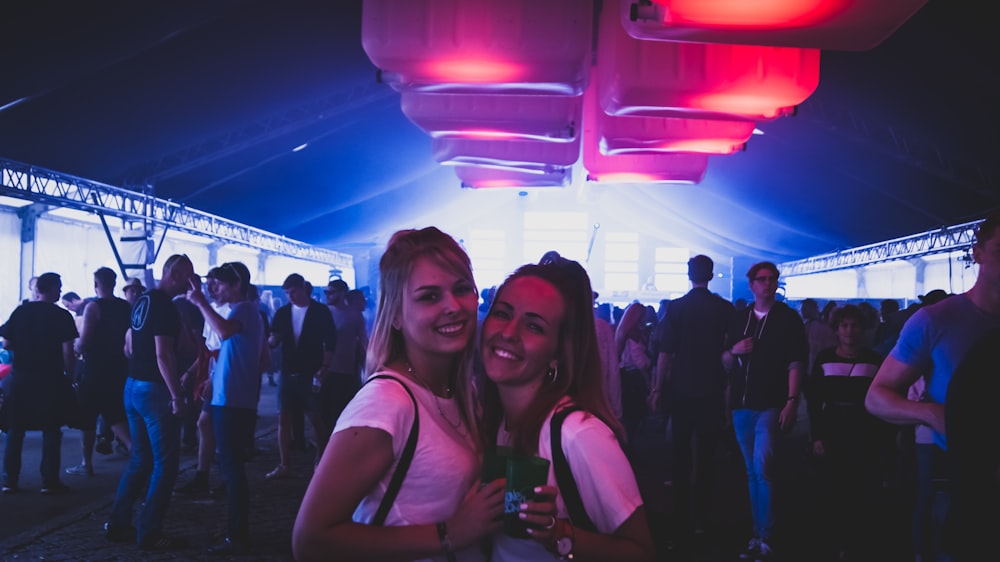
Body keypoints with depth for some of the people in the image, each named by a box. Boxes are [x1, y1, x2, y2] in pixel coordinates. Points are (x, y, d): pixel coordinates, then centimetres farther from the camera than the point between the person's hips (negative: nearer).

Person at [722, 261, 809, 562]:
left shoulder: (788, 318, -1)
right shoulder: (739, 319, 12)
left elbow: (795, 363, -7)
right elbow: (725, 364, 16)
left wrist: (792, 401, -17)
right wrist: (733, 351, -7)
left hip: (771, 405, -5)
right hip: (742, 405, 5)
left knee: (763, 468, -15)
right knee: (752, 472, 11)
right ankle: (758, 535, 19)